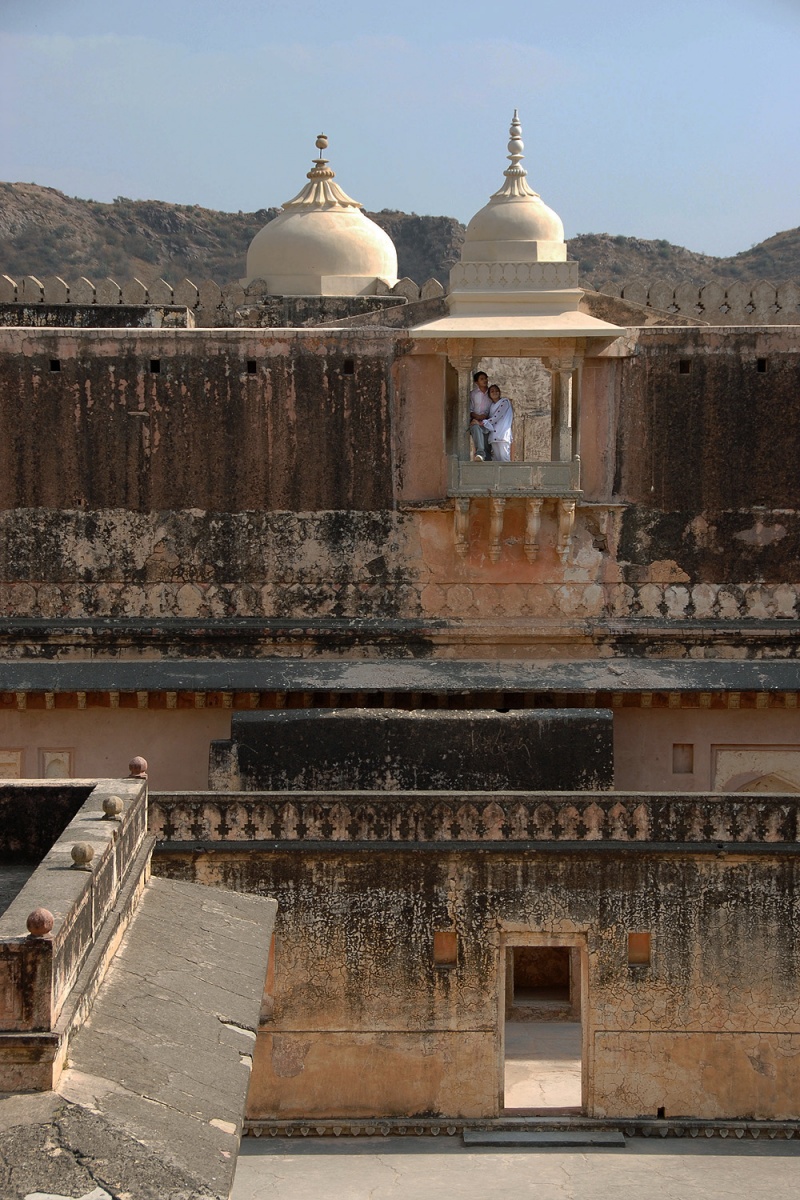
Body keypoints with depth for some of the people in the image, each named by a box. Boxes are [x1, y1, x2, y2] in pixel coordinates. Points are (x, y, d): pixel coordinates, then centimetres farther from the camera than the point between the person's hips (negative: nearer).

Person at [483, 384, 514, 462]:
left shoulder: (505, 402, 3)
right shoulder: (491, 406, 23)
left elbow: (496, 417, -6)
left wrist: (483, 423, -6)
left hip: (503, 434, -6)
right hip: (494, 435, 6)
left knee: (504, 457, -15)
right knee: (497, 458, -2)